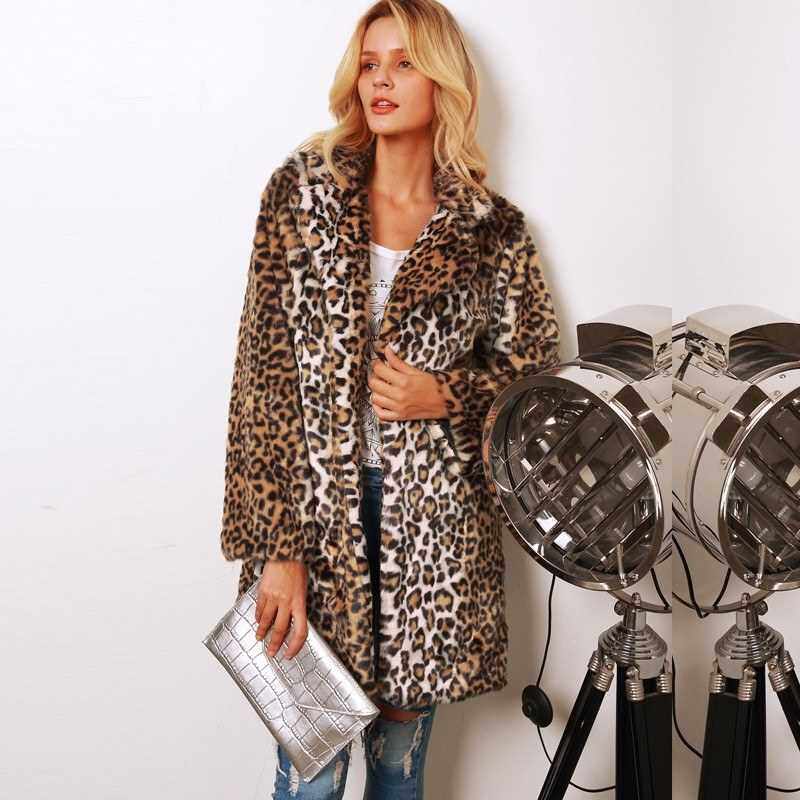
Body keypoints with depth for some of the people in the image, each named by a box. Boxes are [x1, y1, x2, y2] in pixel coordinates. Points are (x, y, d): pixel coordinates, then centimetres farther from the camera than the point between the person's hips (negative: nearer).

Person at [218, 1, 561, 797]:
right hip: (318, 509, -1)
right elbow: (265, 376, -5)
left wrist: (446, 396, -10)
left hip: (435, 520, 1)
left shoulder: (493, 230, 2)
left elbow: (532, 368, 12)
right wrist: (277, 550, -11)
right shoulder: (302, 192, -1)